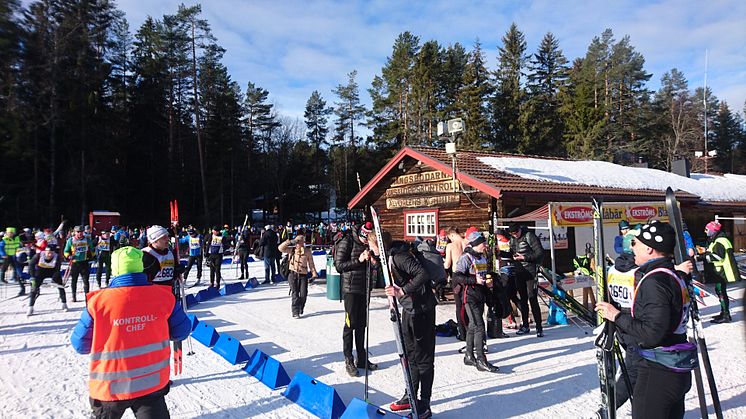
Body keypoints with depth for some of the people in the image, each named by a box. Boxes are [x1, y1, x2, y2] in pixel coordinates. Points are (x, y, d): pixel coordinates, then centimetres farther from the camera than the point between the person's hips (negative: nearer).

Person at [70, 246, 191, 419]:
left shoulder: (98, 302, -16)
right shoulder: (163, 296, -12)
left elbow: (80, 344, -5)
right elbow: (181, 331, -1)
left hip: (110, 388, 1)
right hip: (153, 384, 0)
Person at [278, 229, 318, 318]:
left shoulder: (307, 251, 6)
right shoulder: (291, 249, 4)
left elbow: (311, 263, 9)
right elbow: (281, 248, -9)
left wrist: (314, 274, 3)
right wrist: (290, 242, -17)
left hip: (303, 275, 1)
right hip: (293, 274, -1)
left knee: (303, 294, -1)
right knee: (295, 294, -4)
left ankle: (300, 310, 24)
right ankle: (295, 312, 2)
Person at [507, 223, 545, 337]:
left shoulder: (529, 236, -9)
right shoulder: (512, 239, 12)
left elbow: (540, 253, -12)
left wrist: (524, 257, -18)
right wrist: (513, 256, 0)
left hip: (530, 272, -6)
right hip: (519, 273, 6)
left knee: (533, 299, -9)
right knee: (523, 300, 11)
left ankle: (539, 327, -3)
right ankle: (525, 325, 21)